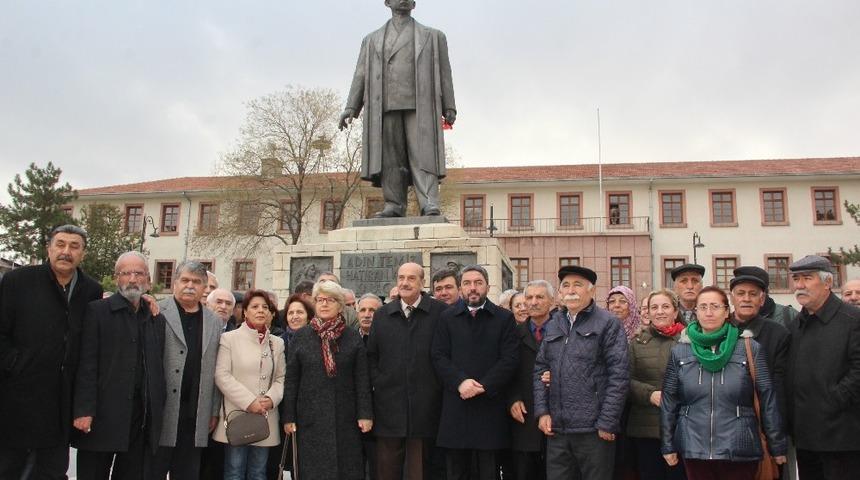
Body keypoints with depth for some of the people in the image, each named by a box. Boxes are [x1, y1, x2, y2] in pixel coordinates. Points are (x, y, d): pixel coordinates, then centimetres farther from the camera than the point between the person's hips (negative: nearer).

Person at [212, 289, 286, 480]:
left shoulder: (277, 343, 10)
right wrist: (248, 402, -14)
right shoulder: (229, 338, -1)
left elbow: (281, 378, 11)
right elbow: (222, 375, -7)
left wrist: (271, 398, -9)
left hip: (266, 418, 3)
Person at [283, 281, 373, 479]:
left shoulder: (353, 337, 3)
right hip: (310, 417, 0)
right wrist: (289, 417, 0)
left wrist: (365, 414, -4)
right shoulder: (301, 336, 4)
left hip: (345, 418, 0)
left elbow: (362, 379, 2)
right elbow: (291, 379, 3)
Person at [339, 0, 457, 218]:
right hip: (385, 106, 2)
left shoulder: (433, 37, 18)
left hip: (419, 105, -2)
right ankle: (394, 205, -3)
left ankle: (430, 204, -20)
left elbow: (444, 74, 11)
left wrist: (449, 108, 0)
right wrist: (351, 107, 2)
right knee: (390, 156, -4)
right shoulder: (372, 40, 22)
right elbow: (361, 75, 14)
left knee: (422, 153, -12)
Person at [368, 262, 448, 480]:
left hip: (425, 409, -3)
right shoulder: (382, 315, 9)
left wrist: (438, 386, -5)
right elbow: (371, 355, 14)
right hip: (389, 407, 3)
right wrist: (378, 383, 3)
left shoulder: (440, 312, -3)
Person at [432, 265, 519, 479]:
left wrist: (483, 386, -12)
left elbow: (510, 359, -2)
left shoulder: (505, 318, 6)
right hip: (456, 405, 1)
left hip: (491, 404, -1)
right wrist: (460, 382, -12)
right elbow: (438, 356, 3)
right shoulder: (447, 317, 10)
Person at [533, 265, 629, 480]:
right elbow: (540, 368, 14)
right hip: (556, 429, 5)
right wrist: (542, 411, 3)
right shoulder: (553, 325, 14)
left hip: (595, 430, -4)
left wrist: (607, 422, -12)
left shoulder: (608, 324, -2)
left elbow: (618, 376, -8)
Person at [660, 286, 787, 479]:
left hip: (740, 451, -1)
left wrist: (778, 447, 0)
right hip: (694, 450, 2)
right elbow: (668, 401, 6)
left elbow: (767, 399, -1)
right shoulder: (680, 351, 4)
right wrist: (667, 446, 5)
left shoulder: (750, 348, -2)